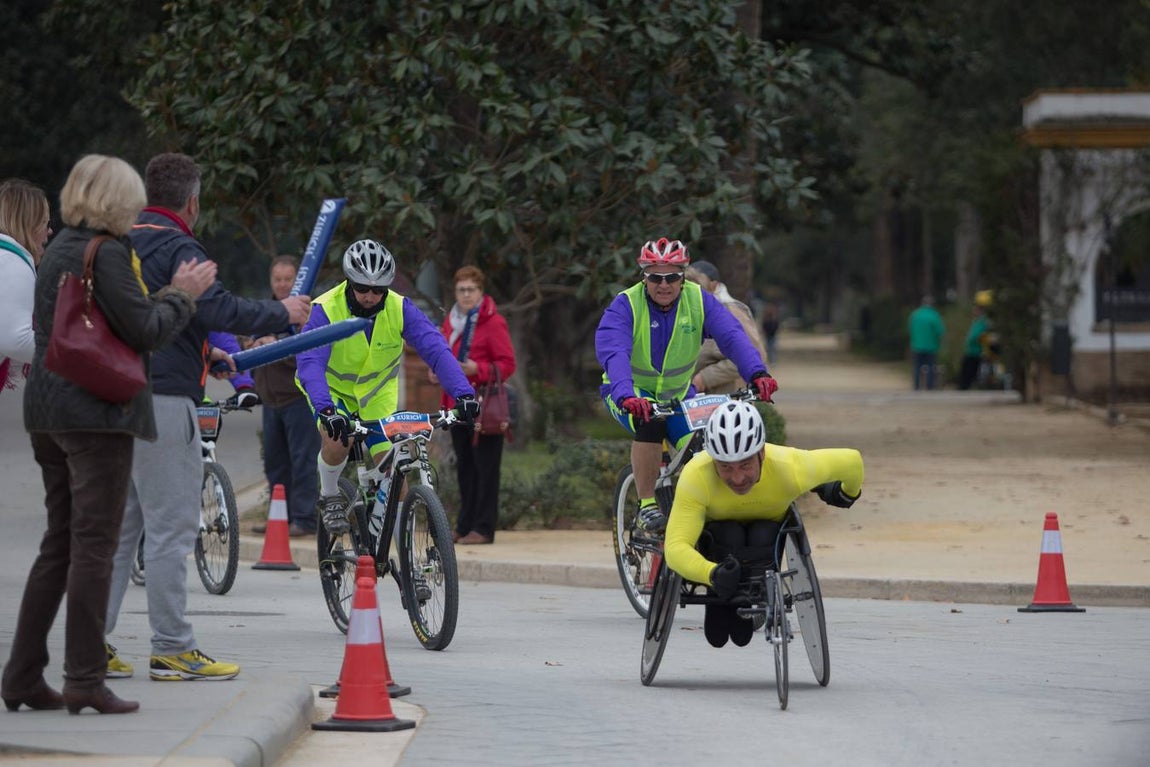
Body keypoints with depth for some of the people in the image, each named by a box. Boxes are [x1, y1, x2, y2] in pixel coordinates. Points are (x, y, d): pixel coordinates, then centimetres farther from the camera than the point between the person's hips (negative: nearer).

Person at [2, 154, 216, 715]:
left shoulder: (59, 248, 15)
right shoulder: (107, 253, -13)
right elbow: (145, 332, -15)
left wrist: (167, 294, 16)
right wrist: (182, 296, 0)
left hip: (49, 414, 9)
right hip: (97, 413, -9)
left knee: (59, 544, 13)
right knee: (94, 546, -5)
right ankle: (84, 679, -5)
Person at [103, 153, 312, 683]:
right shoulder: (178, 249, -11)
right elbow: (218, 309, -21)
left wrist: (204, 353, 30)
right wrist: (282, 313, -6)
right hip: (162, 400, -9)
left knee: (118, 525, 12)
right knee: (171, 529, -4)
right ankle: (172, 650, -2)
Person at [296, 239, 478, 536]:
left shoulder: (400, 309, -22)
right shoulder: (326, 310, -30)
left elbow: (436, 349, -30)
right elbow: (310, 362, -41)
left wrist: (463, 393, -45)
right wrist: (326, 410, -57)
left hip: (377, 391, 3)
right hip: (333, 388, -2)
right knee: (337, 442, -31)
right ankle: (329, 497, -1)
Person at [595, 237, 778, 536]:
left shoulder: (699, 300, -14)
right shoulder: (625, 305, -22)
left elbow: (732, 337, -28)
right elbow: (613, 353, -38)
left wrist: (757, 373, -48)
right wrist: (626, 396, -57)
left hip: (678, 393, 3)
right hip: (629, 394, -3)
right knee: (650, 422, -35)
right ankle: (646, 506, -24)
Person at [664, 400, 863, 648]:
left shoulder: (791, 468, -37)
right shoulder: (695, 476, -39)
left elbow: (851, 460, -18)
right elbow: (676, 548, -43)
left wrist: (847, 494, 3)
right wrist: (713, 574, -61)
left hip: (769, 525, 1)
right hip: (717, 527, -1)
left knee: (763, 537, -30)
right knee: (730, 538, -32)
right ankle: (719, 606, -4)